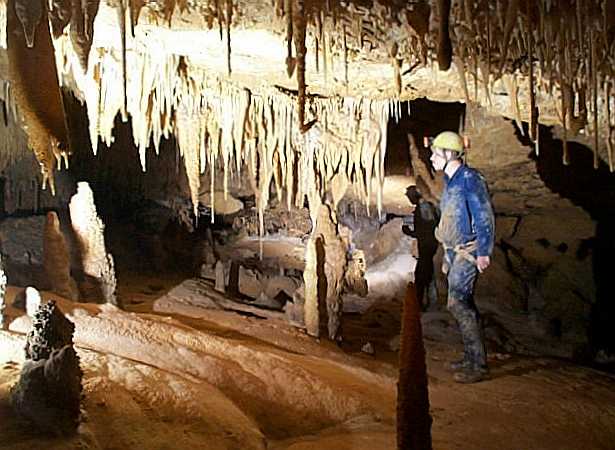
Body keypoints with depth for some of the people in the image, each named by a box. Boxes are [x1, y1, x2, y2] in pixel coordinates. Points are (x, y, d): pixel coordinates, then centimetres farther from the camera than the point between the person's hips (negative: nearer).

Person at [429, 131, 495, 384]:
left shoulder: (469, 178, -13)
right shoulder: (450, 181, 16)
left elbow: (484, 217, -17)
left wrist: (483, 253, -21)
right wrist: (448, 256, 22)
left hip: (467, 253, -10)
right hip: (453, 252, 10)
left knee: (457, 303, -14)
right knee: (464, 304, 12)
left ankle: (478, 365, -9)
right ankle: (471, 358, 21)